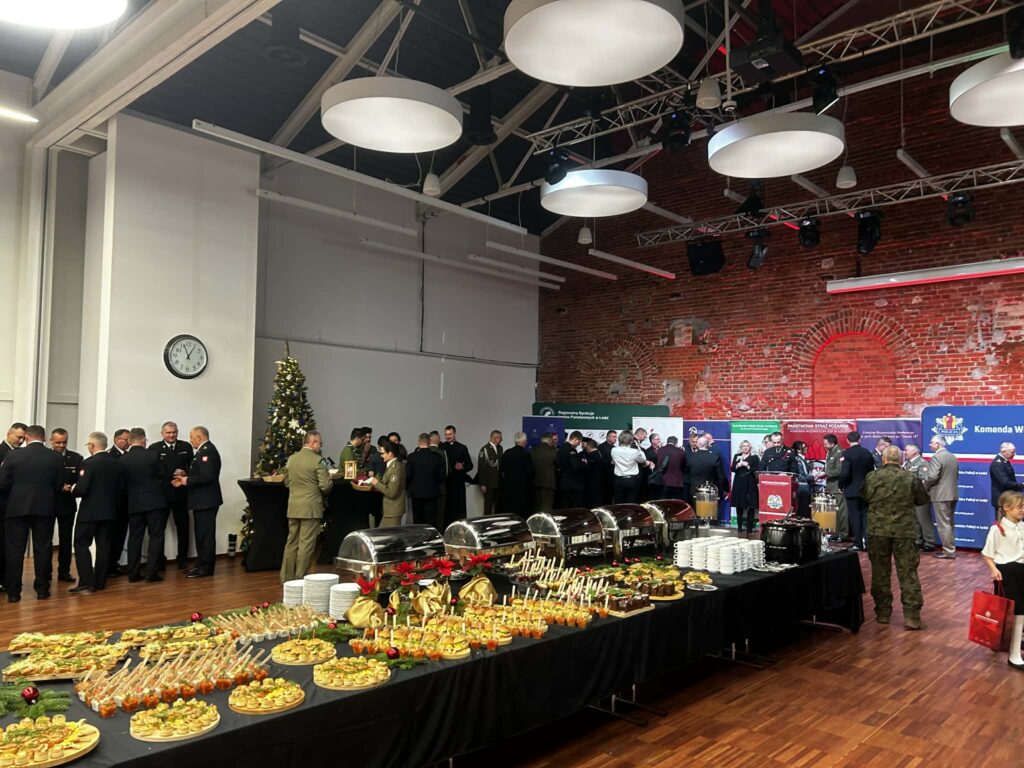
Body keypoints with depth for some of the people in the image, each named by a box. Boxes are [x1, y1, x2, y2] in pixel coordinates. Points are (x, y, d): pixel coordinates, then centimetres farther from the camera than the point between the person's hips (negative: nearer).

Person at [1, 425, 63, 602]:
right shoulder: (56, 458, -2)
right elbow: (59, 486, 2)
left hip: (17, 507, -1)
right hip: (45, 508, 1)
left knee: (15, 550, 7)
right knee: (43, 549, 8)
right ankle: (42, 589, 12)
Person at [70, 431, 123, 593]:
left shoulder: (89, 463, -15)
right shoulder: (117, 463, 4)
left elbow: (82, 489, -20)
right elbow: (121, 488, 6)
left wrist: (73, 489, 1)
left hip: (90, 511, -6)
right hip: (109, 511, 6)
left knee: (81, 544, 2)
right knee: (103, 545, 10)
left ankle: (86, 583, -5)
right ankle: (100, 582, 14)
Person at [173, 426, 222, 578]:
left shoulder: (207, 451, -18)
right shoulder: (204, 450, 15)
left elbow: (207, 476, -27)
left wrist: (187, 481, -16)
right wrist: (187, 475, 6)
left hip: (206, 500, -11)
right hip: (203, 500, 11)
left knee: (205, 534, -4)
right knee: (202, 534, 16)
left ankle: (206, 568, 1)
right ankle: (201, 564, 24)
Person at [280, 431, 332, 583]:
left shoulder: (291, 458, 5)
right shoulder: (317, 460, -14)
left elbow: (287, 481, 15)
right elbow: (325, 486, -16)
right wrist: (322, 492, 6)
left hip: (293, 507, 6)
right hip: (311, 507, -6)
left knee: (291, 542, 14)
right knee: (306, 544, 1)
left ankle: (287, 577, 19)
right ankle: (300, 578, 5)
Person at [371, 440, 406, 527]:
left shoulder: (396, 468, -21)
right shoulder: (393, 465, 9)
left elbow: (391, 492, -24)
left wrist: (377, 484, -14)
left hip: (393, 511, -10)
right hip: (390, 509, 10)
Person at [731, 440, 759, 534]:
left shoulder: (754, 457, 5)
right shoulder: (736, 456, 13)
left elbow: (756, 470, -4)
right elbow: (732, 469, 5)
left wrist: (747, 466, -18)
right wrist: (737, 466, -14)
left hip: (750, 484, -3)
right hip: (739, 483, 3)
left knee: (751, 506, -6)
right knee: (739, 505, 5)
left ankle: (749, 527, -2)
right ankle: (739, 526, 15)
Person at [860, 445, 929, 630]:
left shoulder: (871, 477, -4)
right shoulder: (910, 479, -8)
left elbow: (864, 496, 11)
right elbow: (923, 499, 6)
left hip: (878, 530, 1)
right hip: (904, 531, -1)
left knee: (880, 572, 10)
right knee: (908, 573, 4)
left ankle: (882, 612, 17)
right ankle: (911, 615, 4)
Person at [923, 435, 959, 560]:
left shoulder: (936, 457, -16)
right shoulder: (953, 457, 13)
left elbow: (932, 476, -23)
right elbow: (956, 476, 19)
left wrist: (925, 485, -6)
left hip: (941, 495, -9)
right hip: (952, 494, 9)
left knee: (943, 524, -4)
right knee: (950, 523, 16)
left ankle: (949, 552, -2)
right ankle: (951, 549, 21)